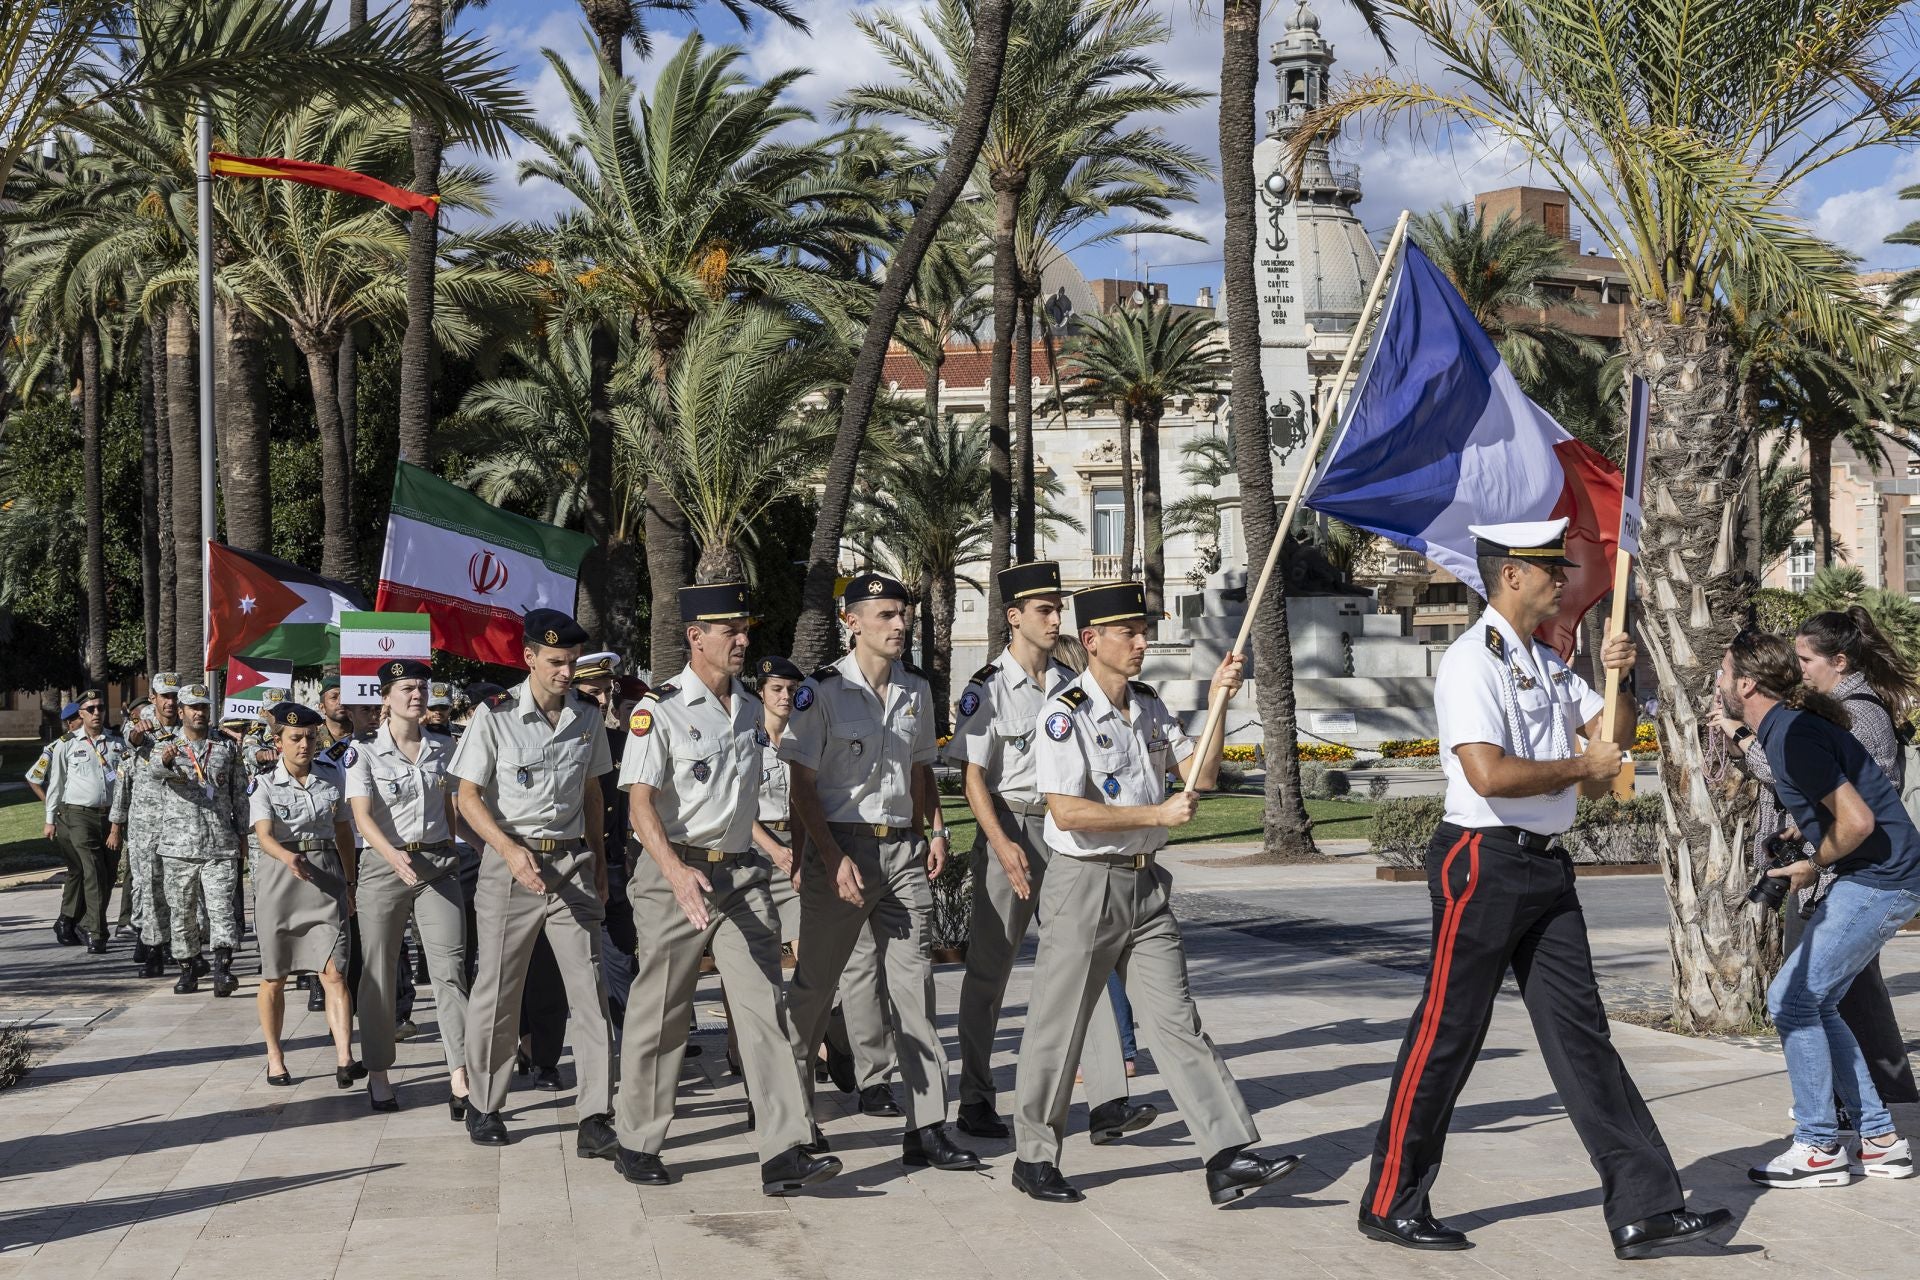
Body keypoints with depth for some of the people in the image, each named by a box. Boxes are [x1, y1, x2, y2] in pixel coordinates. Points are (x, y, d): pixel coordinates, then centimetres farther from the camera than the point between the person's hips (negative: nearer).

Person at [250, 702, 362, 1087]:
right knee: (274, 975, 8)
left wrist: (350, 882, 18)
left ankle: (344, 1060, -18)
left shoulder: (332, 776, 6)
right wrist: (288, 857, -40)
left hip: (326, 875, 1)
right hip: (279, 878, -1)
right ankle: (275, 1056, 25)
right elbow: (264, 835, -20)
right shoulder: (263, 784, -4)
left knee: (334, 972, -11)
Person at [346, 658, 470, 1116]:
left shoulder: (443, 748, 9)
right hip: (384, 866, -2)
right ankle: (378, 1075, 19)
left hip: (438, 865, 2)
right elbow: (362, 816, -16)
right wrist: (395, 857, -32)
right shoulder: (364, 753, -4)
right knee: (379, 975, 5)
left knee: (450, 970, -9)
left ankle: (460, 1082, -14)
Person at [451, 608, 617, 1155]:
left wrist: (598, 859, 17)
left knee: (590, 990, -6)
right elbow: (468, 796, -5)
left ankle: (595, 1120, -5)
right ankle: (484, 1105, 24)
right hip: (511, 859, -3)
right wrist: (511, 850, -19)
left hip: (572, 863, 3)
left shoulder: (587, 716, 8)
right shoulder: (495, 715, -5)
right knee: (497, 990, 6)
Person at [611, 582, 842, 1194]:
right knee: (660, 1015, 4)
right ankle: (636, 1144, 20)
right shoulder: (659, 710, -8)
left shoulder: (751, 708, 14)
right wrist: (677, 871, -31)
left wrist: (778, 851, 23)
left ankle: (784, 1154, -7)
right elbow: (640, 802, -17)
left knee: (763, 1007, -4)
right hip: (674, 874, -5)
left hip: (741, 874, 5)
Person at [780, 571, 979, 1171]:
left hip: (905, 849, 4)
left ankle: (927, 1128, 0)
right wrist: (834, 859, -14)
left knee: (915, 984, -1)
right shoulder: (822, 691, -6)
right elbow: (802, 784, -7)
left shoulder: (916, 689, 11)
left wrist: (936, 831, 7)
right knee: (814, 982, 6)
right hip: (842, 846, -4)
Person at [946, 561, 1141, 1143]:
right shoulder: (988, 688, -6)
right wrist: (1002, 845, -21)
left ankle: (1107, 1104, -5)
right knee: (990, 969, 4)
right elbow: (972, 776, -10)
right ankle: (975, 1101, 16)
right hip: (1009, 831, -5)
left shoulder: (1068, 684, 11)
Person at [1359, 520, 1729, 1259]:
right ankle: (1391, 1205, 12)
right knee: (1447, 1036, -1)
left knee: (1579, 1031, 7)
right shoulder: (1473, 662, -13)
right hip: (1485, 862, -9)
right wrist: (1583, 767, -13)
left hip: (1546, 865, 9)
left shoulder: (1547, 663, 16)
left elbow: (1615, 734, 23)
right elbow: (1489, 774, -25)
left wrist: (1618, 678, 4)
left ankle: (1644, 1209, 7)